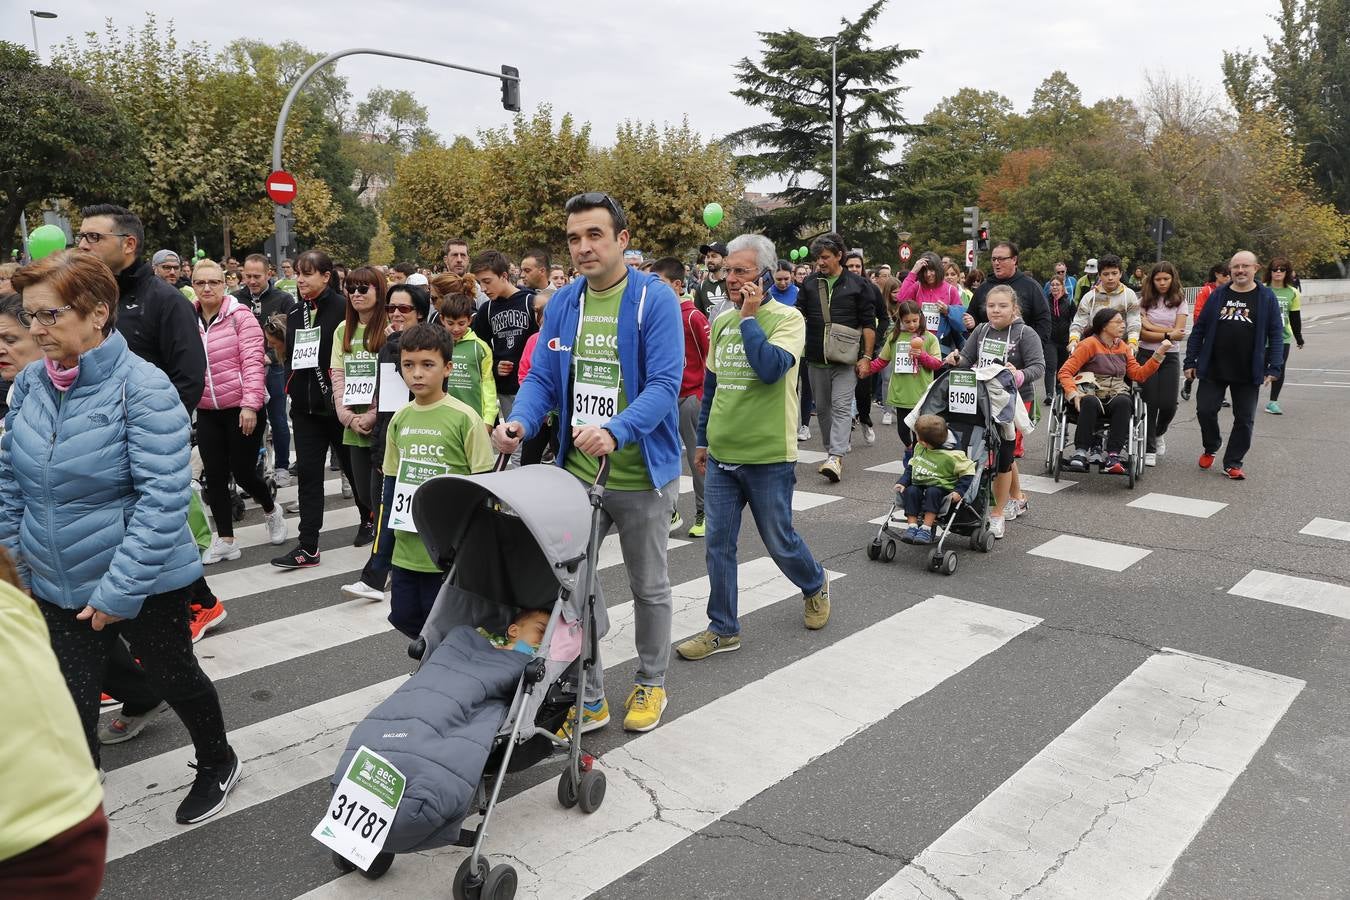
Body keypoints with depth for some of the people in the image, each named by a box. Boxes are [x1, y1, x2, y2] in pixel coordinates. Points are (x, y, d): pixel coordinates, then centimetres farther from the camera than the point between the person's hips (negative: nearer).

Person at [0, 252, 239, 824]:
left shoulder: (144, 388, -20)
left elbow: (163, 497, -23)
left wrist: (120, 590, -23)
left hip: (144, 583, -4)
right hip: (56, 584, 4)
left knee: (174, 677, 16)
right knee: (70, 704, 8)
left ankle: (216, 764, 42)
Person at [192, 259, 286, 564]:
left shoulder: (240, 315, -9)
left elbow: (253, 361, -13)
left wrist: (250, 404, -18)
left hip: (242, 409, -5)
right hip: (207, 412, 5)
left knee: (242, 472, 1)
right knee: (214, 476, 6)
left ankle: (271, 510, 32)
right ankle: (225, 540, 18)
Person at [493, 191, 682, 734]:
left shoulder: (655, 299, -12)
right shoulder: (561, 304, 4)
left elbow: (664, 383, -20)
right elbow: (541, 378, 4)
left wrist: (616, 432, -37)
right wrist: (520, 422, -18)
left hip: (642, 474, -4)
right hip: (576, 474, 4)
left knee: (648, 587, 14)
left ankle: (650, 684, 36)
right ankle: (587, 697, 23)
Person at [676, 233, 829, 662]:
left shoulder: (786, 318, -9)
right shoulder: (722, 321, 8)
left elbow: (771, 368, -27)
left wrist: (748, 317, -20)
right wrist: (703, 439, 20)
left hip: (768, 456, -5)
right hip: (722, 454, 5)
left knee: (779, 541, 10)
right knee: (718, 544, 7)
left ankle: (815, 585, 40)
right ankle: (722, 629, 20)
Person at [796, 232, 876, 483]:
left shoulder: (857, 284, 1)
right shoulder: (809, 283, 8)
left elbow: (868, 323, 2)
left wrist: (866, 356, -4)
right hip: (816, 358, 4)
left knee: (841, 406, -12)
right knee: (822, 407, 10)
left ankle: (836, 457, -20)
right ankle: (831, 451, 24)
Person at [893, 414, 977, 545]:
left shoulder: (951, 456, -14)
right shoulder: (919, 448, 6)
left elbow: (968, 473, -8)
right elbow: (910, 467, 16)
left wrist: (959, 491, -21)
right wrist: (902, 482, 1)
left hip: (941, 489, -5)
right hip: (919, 485, 5)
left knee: (932, 492, -35)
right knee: (910, 491, -26)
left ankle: (926, 529, -33)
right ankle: (912, 525, -27)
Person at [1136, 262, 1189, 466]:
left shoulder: (1180, 302, 4)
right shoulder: (1145, 302, 2)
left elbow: (1179, 332, -7)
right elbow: (1142, 333, -8)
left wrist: (1151, 326, -14)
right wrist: (1168, 335, -15)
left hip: (1170, 357, 1)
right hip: (1147, 355, -1)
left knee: (1168, 404, -5)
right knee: (1150, 403, -3)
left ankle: (1159, 433, 29)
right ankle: (1149, 449, 7)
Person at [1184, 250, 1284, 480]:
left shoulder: (1266, 297, -1)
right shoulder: (1218, 295, 4)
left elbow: (1276, 334, -2)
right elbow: (1199, 329, 6)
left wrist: (1274, 367, -9)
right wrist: (1191, 361, 2)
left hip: (1248, 374, -1)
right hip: (1213, 370, 1)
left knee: (1244, 420, 5)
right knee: (1205, 411, 1)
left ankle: (1233, 463, 17)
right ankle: (1210, 448, 27)